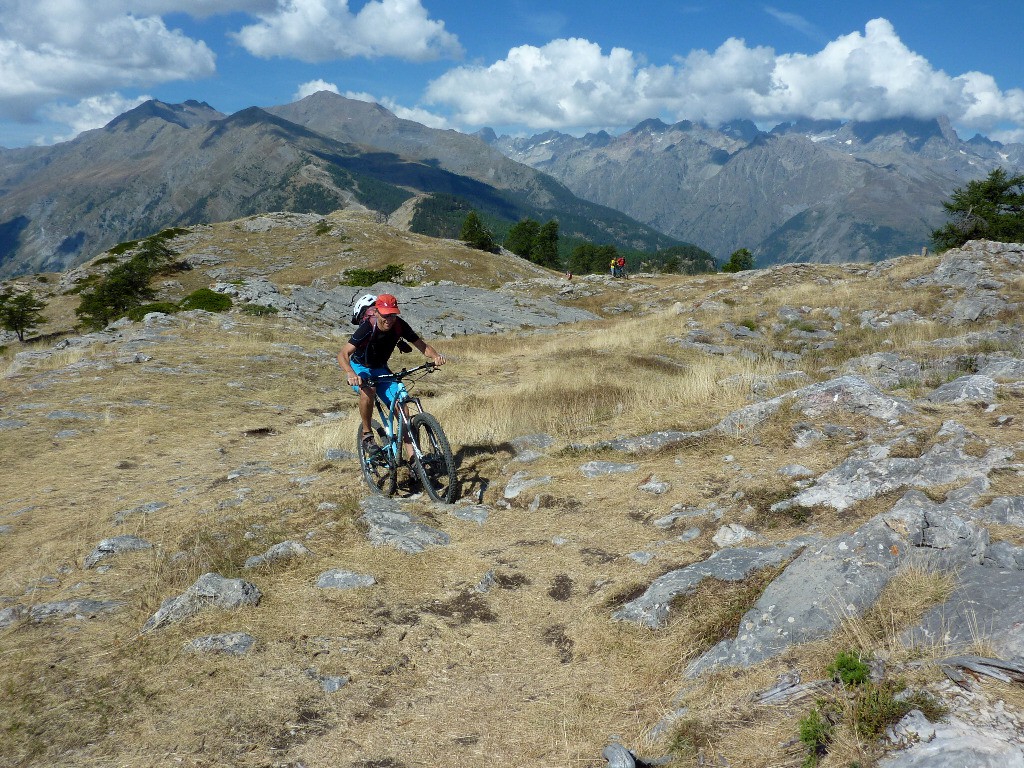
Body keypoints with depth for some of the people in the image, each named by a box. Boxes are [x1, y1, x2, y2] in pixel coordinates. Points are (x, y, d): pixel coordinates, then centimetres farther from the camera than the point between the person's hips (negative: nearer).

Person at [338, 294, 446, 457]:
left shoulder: (400, 326, -19)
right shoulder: (367, 328, -30)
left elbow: (422, 345, -13)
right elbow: (342, 354, -36)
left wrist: (436, 356, -35)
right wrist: (350, 374, -55)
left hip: (381, 369, 4)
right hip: (359, 367, -4)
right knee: (367, 391, -39)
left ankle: (413, 458, -10)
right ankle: (367, 434, -16)